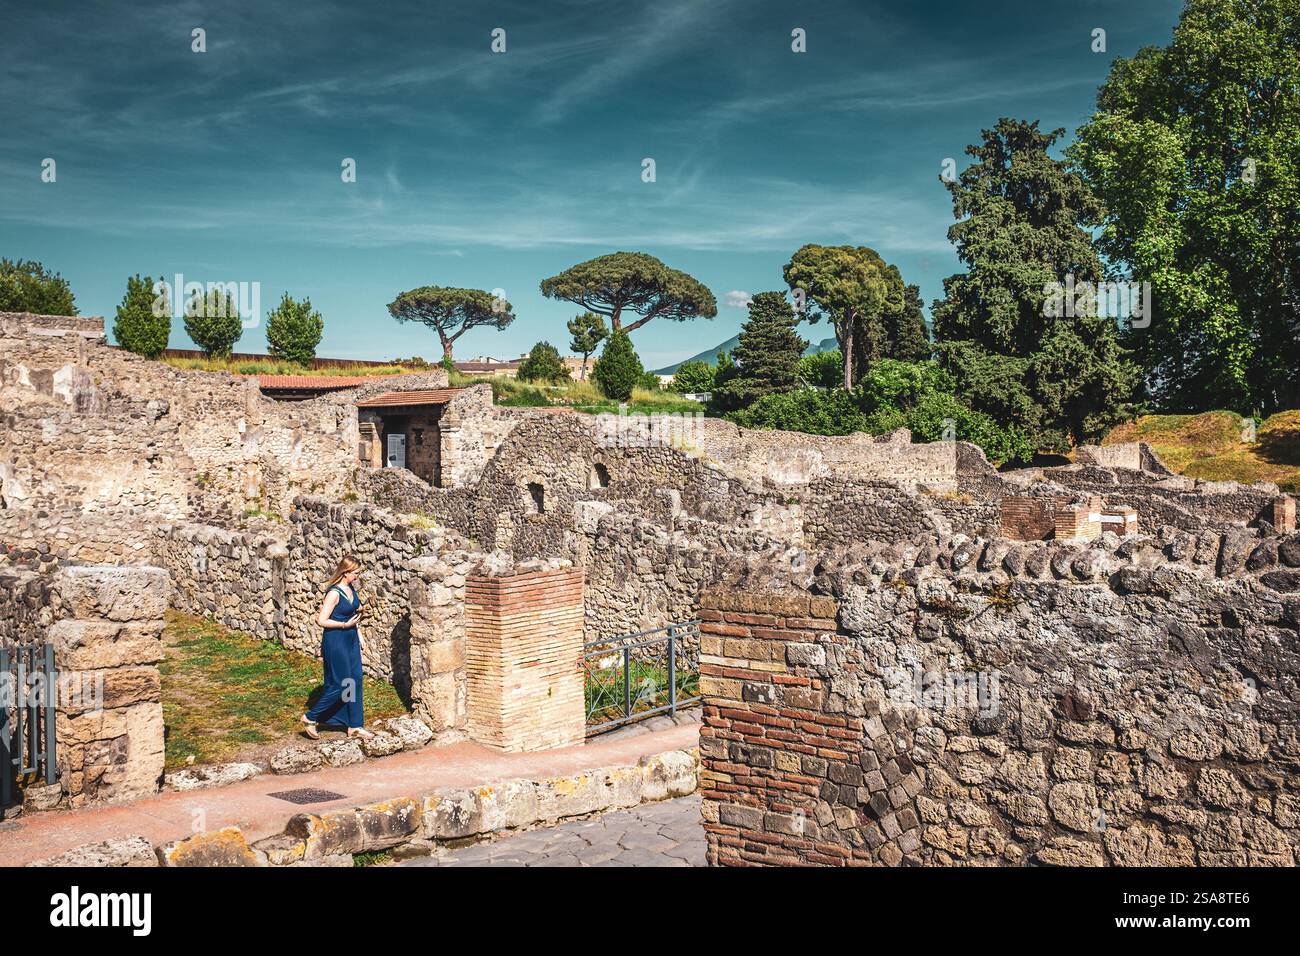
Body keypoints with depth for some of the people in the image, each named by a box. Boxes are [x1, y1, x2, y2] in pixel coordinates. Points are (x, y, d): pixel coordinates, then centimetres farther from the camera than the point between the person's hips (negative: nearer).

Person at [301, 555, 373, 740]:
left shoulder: (351, 588, 5)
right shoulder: (334, 593, -20)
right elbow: (321, 621, -22)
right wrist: (345, 624, -21)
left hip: (351, 639, 8)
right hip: (335, 641, -8)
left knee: (355, 681, 9)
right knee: (340, 686, -2)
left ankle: (355, 726, 18)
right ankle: (310, 718, 14)